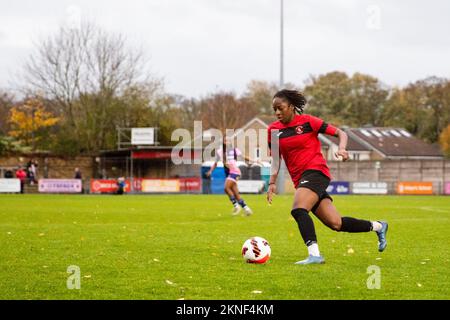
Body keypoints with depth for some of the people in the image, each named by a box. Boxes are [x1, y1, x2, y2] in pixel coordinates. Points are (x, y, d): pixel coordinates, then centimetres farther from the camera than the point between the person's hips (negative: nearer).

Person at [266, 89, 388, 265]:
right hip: (300, 180, 6)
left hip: (315, 171, -6)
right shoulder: (273, 130, 9)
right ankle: (378, 226, 25)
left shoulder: (307, 121, -4)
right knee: (335, 224, 5)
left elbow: (341, 133, 0)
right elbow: (276, 158, 16)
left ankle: (314, 254, -33)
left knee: (298, 210, -30)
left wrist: (342, 149, -20)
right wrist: (272, 182, 3)